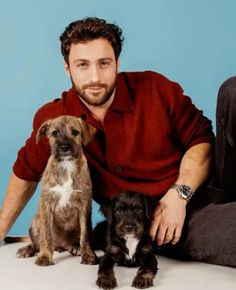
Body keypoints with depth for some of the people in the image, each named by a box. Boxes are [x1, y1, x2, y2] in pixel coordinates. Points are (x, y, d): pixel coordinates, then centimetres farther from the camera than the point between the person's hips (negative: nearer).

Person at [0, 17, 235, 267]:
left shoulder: (155, 90, -5)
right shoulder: (53, 120, -1)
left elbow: (201, 139, 0)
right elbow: (26, 173, 15)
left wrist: (180, 194, -15)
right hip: (149, 225, -2)